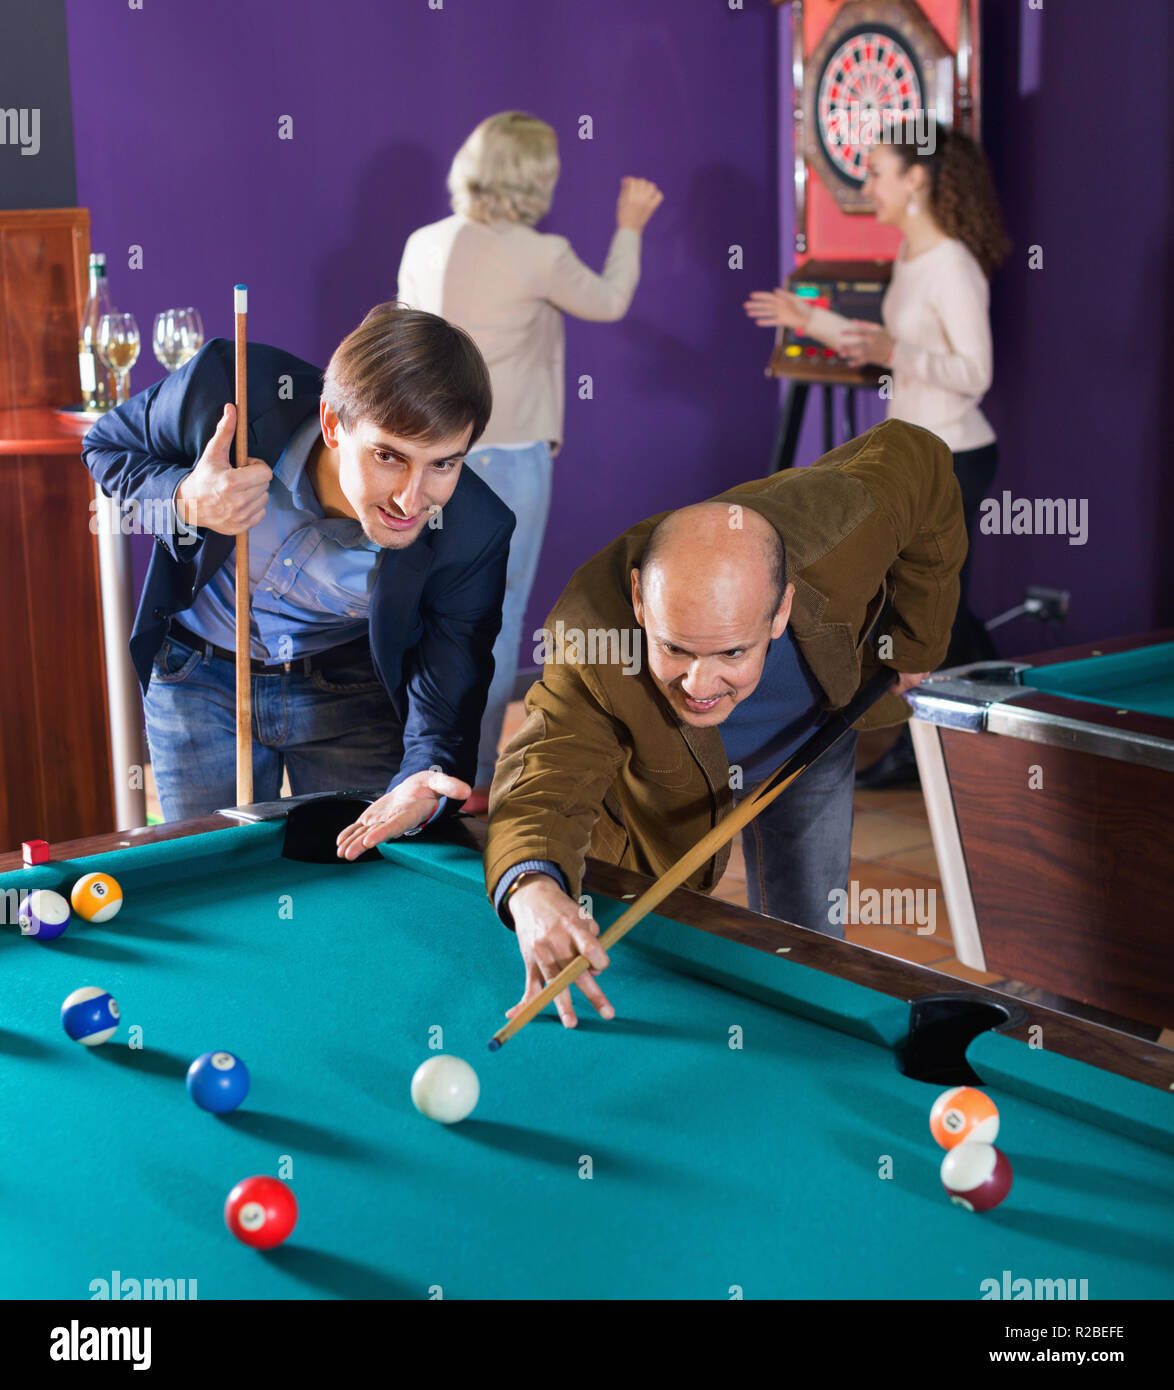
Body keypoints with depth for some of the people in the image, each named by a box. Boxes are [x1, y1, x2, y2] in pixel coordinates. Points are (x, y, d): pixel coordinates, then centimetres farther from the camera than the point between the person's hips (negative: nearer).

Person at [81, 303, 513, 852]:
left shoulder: (475, 534, -30)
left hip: (352, 685, 0)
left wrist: (421, 787, -44)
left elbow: (443, 715, -20)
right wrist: (185, 501, -32)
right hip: (197, 677, 1)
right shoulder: (224, 388, -31)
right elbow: (105, 444, -10)